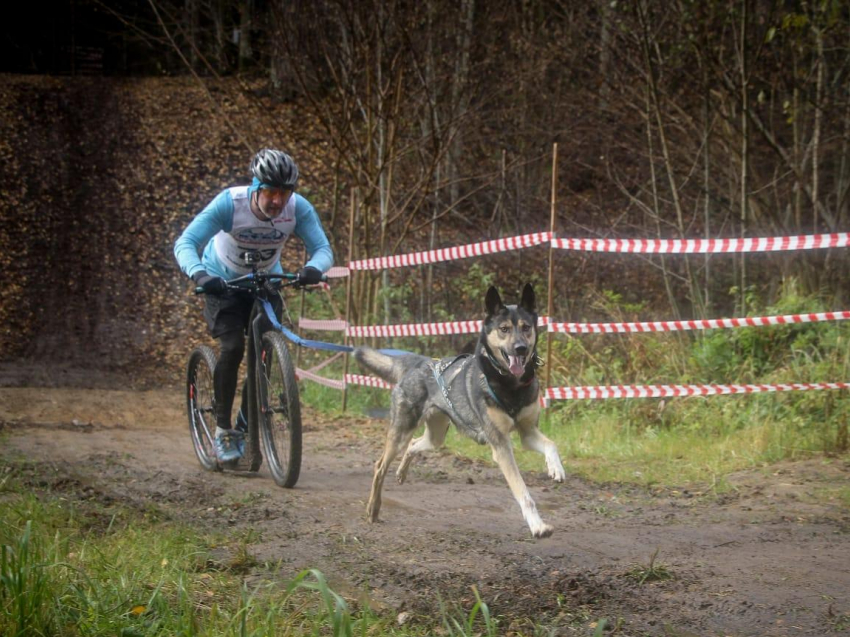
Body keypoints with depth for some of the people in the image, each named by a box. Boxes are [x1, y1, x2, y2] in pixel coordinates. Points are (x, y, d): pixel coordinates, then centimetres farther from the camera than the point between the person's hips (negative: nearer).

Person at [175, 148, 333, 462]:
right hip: (223, 281, -3)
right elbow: (185, 243, -37)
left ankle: (243, 429, 12)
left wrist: (314, 268, -54)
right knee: (233, 347, -20)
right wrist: (199, 273, -57)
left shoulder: (299, 209, -26)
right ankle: (222, 430, -6)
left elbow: (323, 248, -29)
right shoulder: (230, 203, -33)